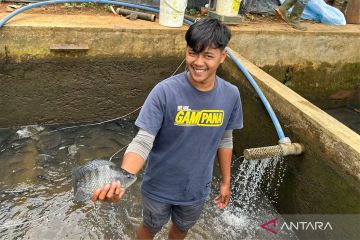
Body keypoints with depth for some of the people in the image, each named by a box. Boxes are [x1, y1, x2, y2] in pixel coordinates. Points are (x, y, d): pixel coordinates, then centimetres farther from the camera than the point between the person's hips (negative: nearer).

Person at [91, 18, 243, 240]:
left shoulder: (230, 95, -13)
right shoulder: (165, 92, -27)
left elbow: (225, 140, 1)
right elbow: (142, 143, -29)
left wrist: (226, 181, 8)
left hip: (197, 189, 3)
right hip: (159, 187, -3)